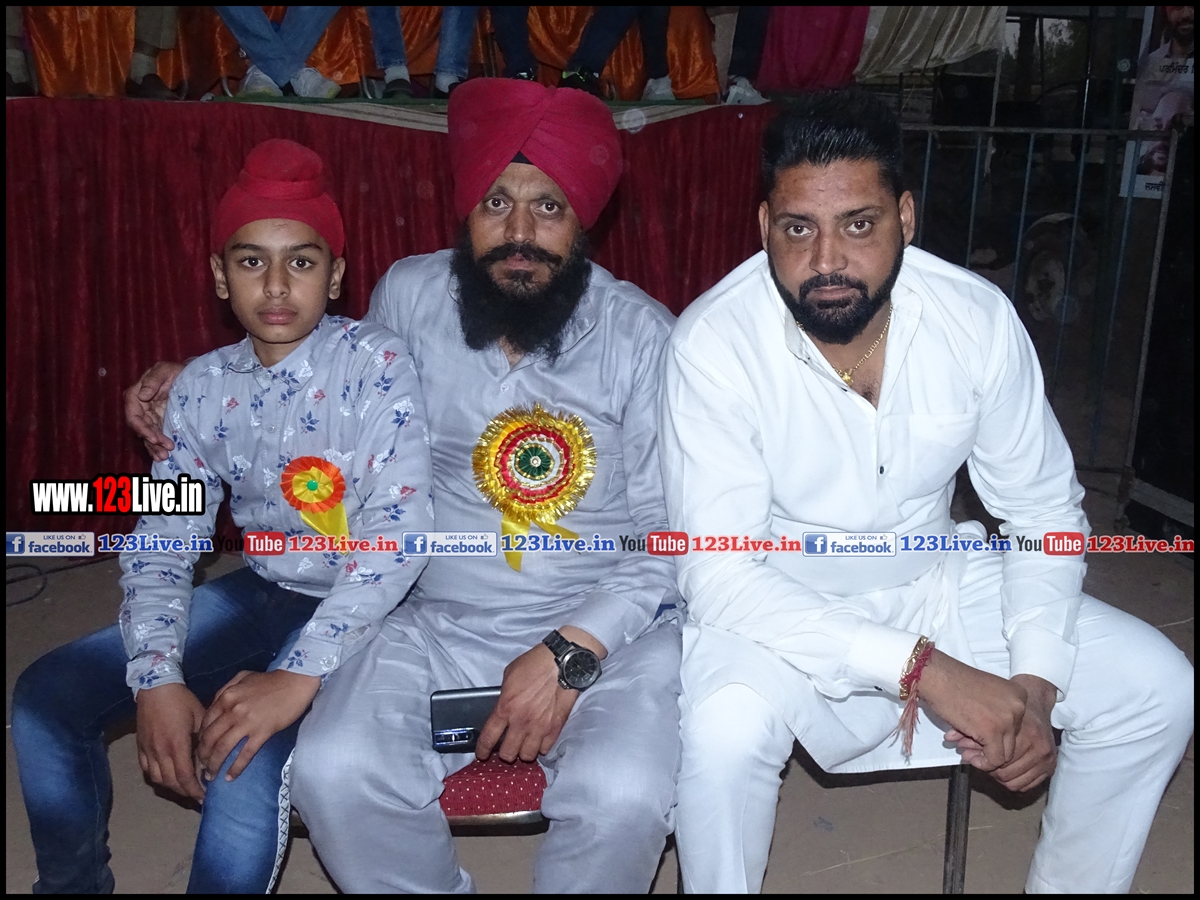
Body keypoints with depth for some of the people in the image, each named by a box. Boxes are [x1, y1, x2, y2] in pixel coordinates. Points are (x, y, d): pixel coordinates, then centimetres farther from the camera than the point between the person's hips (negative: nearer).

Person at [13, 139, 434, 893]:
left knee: (246, 758, -31)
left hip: (360, 608, -5)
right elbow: (162, 544, 2)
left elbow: (400, 532, -24)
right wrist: (156, 677, -15)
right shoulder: (203, 386, 1)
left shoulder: (376, 363, -16)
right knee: (47, 696, -2)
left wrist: (298, 677, -30)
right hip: (260, 594, 6)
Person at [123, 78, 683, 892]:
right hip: (441, 621, 3)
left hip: (612, 622, -2)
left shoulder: (642, 335, -8)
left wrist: (571, 651, -19)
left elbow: (674, 538, -7)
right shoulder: (409, 296, 0)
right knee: (334, 773, -23)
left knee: (624, 796, -29)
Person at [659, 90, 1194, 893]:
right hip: (778, 606, -3)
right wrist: (920, 666, -34)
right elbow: (718, 574, -28)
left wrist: (1037, 682, -17)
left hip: (937, 580, 4)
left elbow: (1045, 512, -3)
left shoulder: (979, 317, -15)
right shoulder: (714, 344, -25)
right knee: (726, 728, -33)